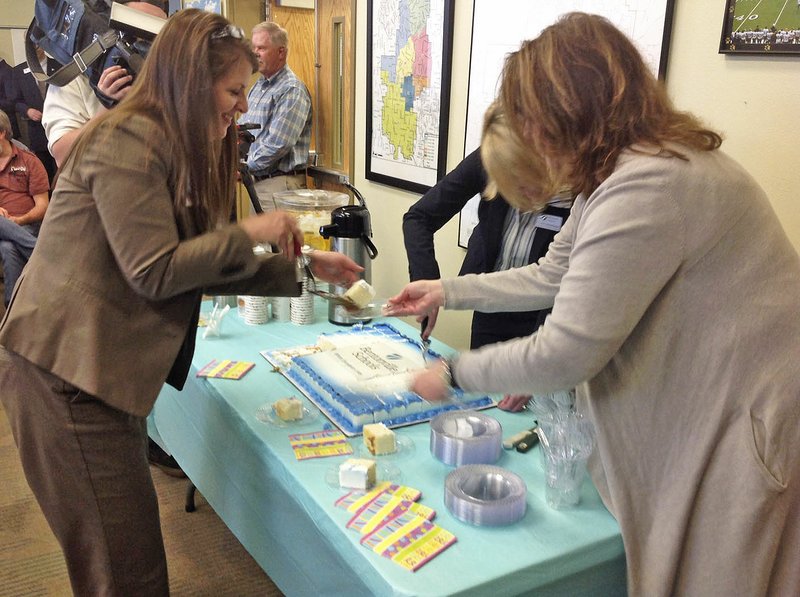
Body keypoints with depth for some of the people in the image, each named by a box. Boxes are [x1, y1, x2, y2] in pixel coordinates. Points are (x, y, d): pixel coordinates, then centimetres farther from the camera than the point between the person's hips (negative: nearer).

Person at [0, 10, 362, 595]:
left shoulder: (178, 149, 13)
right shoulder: (128, 140, -17)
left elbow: (202, 264, 12)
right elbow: (154, 271, -22)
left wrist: (298, 268, 9)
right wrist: (250, 233, -13)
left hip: (102, 366, 9)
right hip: (66, 371, -9)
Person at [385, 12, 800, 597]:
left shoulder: (648, 187, -30)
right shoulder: (625, 171, 4)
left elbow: (563, 354, -28)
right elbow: (552, 277, 13)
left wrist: (453, 373, -13)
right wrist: (448, 291, 15)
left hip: (748, 433, -9)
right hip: (694, 416, 9)